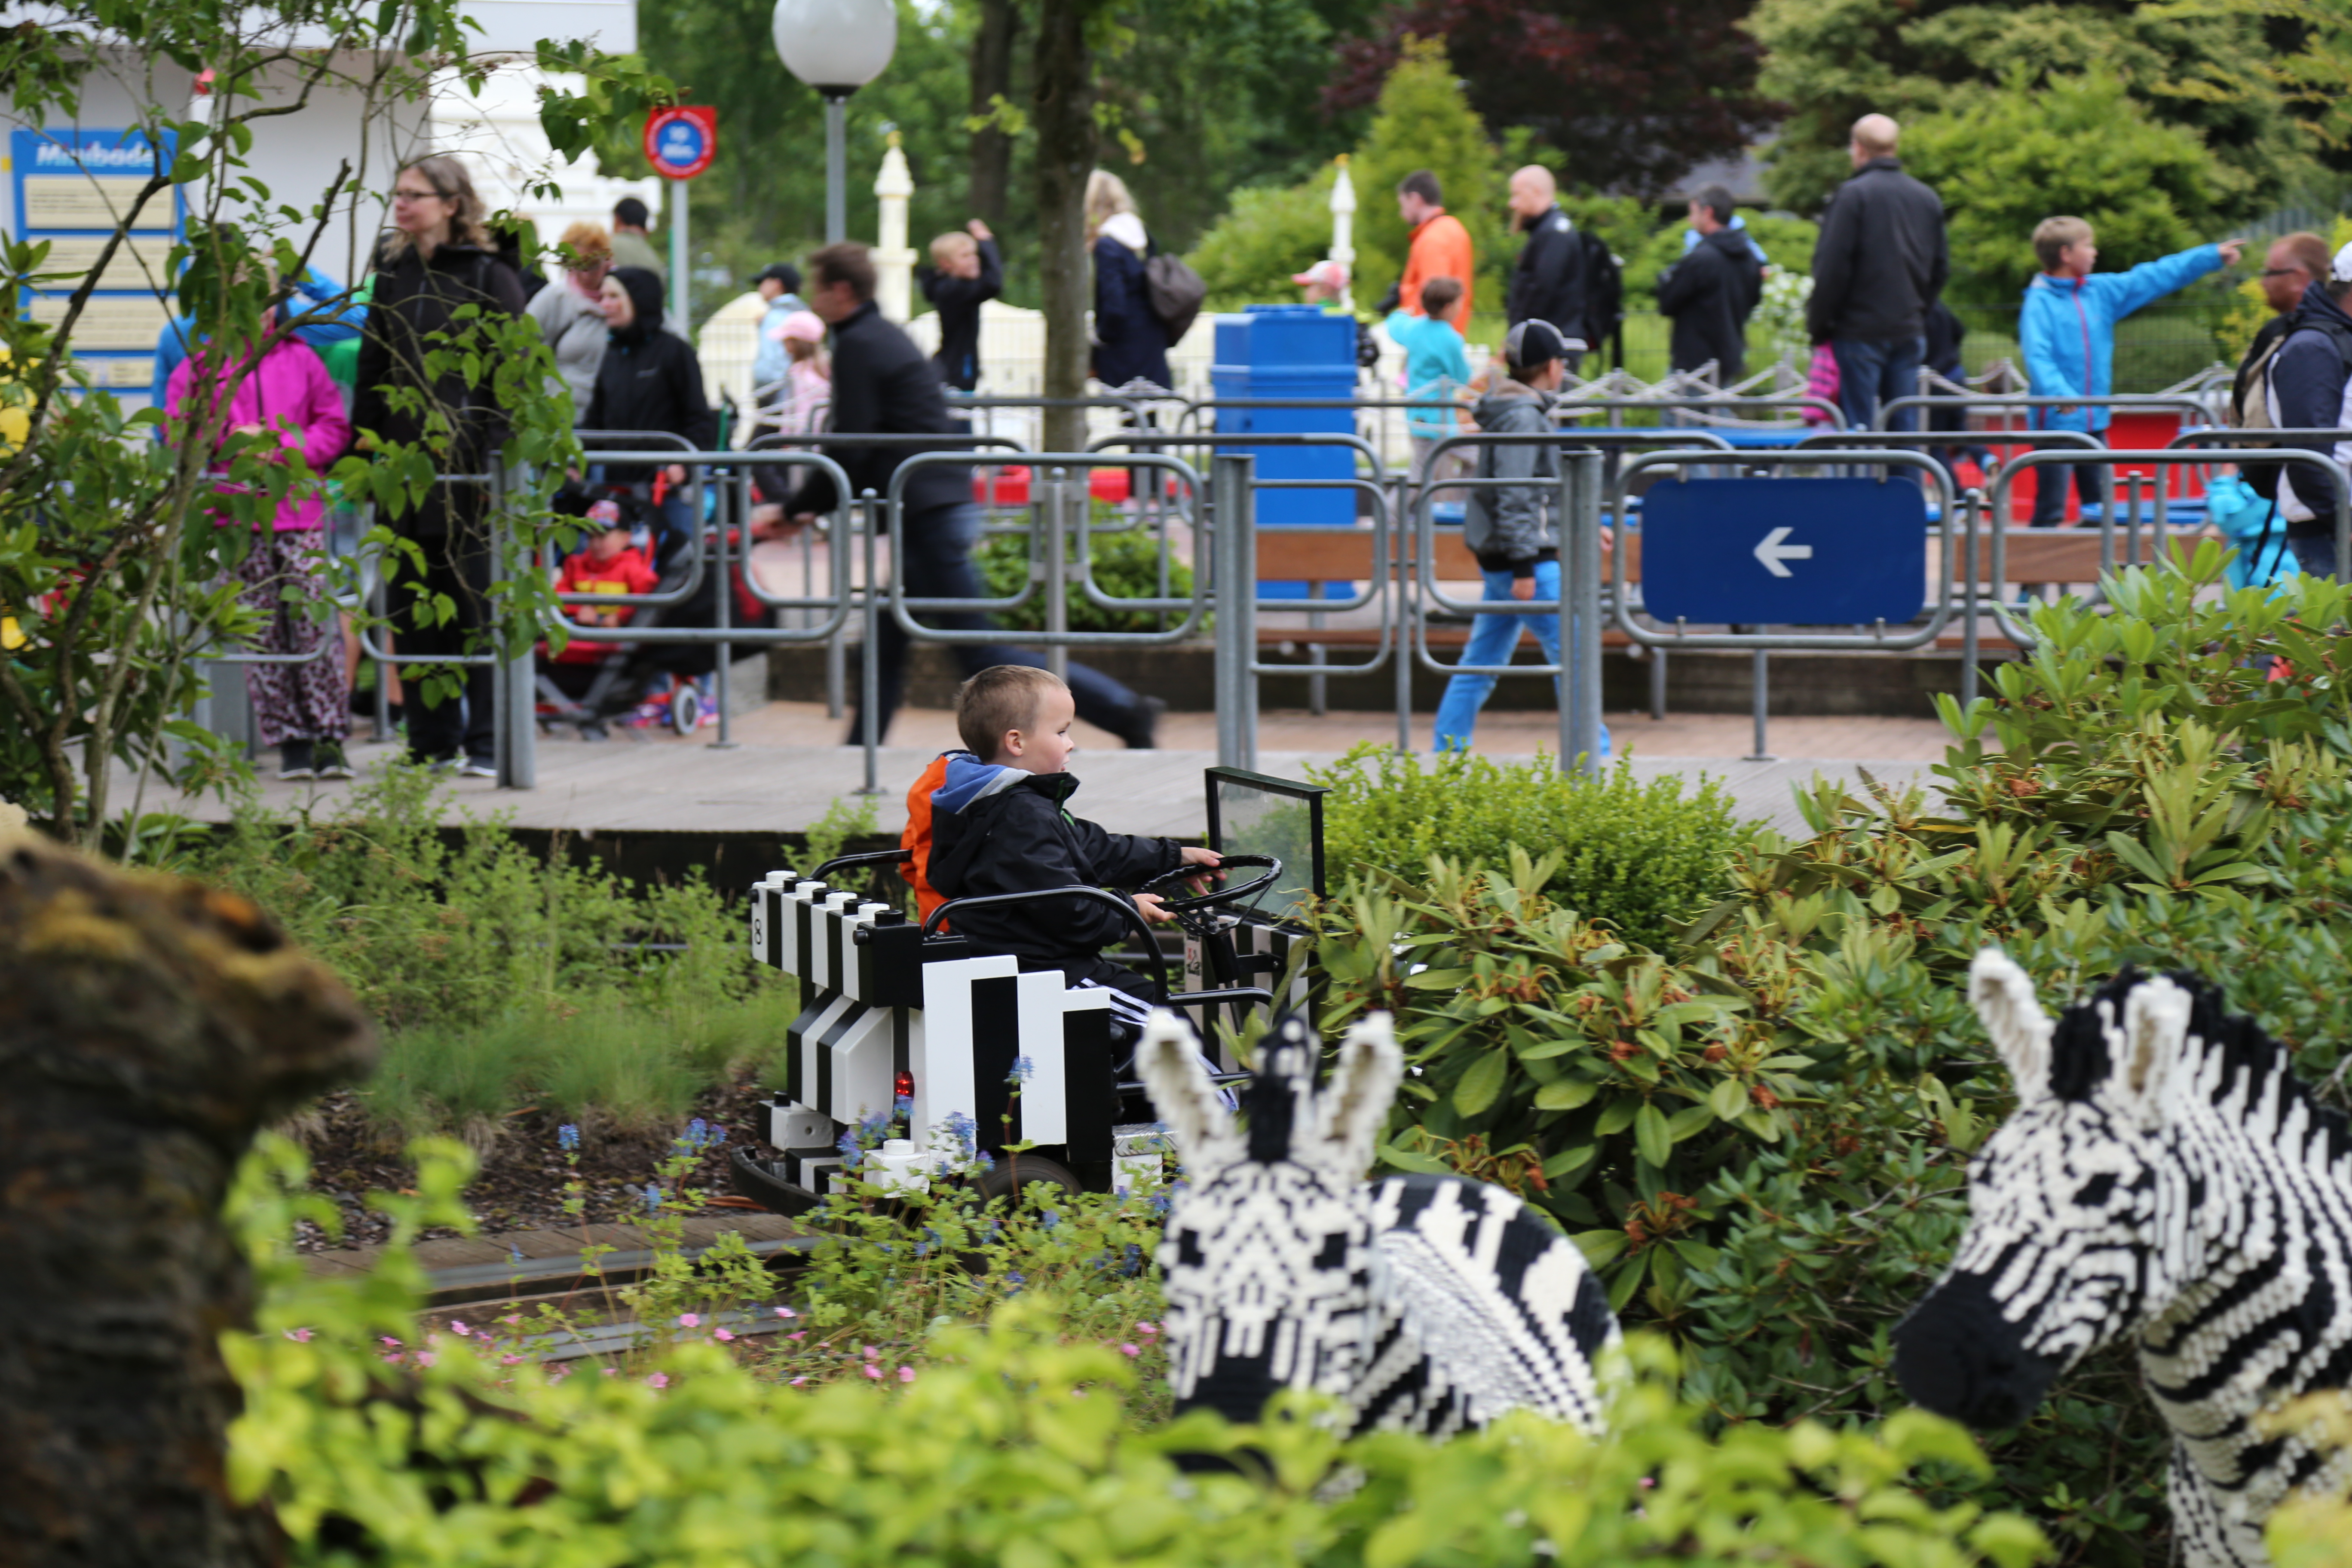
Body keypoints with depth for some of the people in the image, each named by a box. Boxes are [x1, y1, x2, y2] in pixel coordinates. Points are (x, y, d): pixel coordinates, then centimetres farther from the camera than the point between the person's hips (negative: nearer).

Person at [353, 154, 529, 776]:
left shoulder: (490, 277, -3)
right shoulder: (392, 275, 13)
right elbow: (373, 368, 17)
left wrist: (495, 456, -14)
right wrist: (364, 447, 9)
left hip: (467, 467, -6)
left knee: (476, 604, -4)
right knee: (414, 607, 6)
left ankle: (488, 742, 2)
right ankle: (433, 742, 13)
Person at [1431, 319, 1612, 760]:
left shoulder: (1525, 412, 17)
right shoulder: (1522, 417, -14)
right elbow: (1513, 497, -20)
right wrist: (1524, 566, -22)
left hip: (1499, 557, 10)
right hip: (1524, 556, -10)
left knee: (1482, 660, 11)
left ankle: (1447, 753, 13)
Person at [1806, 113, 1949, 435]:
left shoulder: (1852, 195, -9)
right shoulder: (1927, 198, 11)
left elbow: (1832, 267, -11)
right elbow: (1941, 267, 17)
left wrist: (1818, 324, -2)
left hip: (1861, 328, -6)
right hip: (1908, 330, 6)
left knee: (1859, 428, -5)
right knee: (1906, 424, 6)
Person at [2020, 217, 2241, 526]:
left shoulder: (2102, 292, 11)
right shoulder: (2040, 302, -10)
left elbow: (2155, 278, 18)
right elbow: (2037, 356, -22)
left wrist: (2212, 257, 21)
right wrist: (2059, 393, -39)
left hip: (2094, 422, 7)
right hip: (2056, 423, -7)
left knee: (2099, 508, 10)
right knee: (2050, 512, -7)